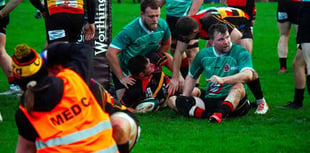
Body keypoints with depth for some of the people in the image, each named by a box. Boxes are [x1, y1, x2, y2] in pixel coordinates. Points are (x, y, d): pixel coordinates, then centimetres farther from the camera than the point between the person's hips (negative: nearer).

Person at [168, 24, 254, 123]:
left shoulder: (240, 53, -2)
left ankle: (220, 113, -61)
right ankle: (209, 115, -36)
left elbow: (248, 75, -21)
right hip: (208, 102, 4)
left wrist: (223, 80, -35)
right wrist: (184, 99, 12)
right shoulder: (203, 54, 12)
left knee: (238, 86, -37)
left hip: (232, 100, -4)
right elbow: (191, 77, 27)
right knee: (172, 101, -13)